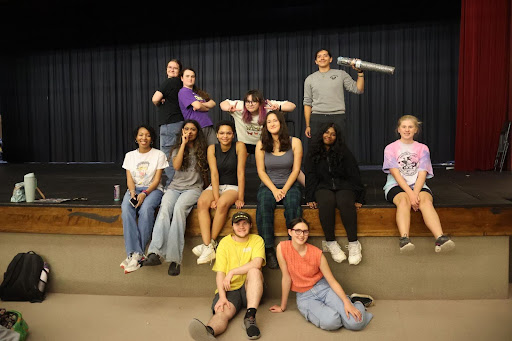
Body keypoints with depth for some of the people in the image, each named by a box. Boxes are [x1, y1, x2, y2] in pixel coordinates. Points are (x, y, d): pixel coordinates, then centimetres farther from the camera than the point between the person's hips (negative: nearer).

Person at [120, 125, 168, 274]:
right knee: (126, 208, -31)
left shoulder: (159, 155, 4)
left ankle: (138, 254, -33)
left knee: (146, 208, -36)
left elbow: (157, 180, -4)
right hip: (134, 189, 3)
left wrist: (144, 193, -21)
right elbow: (129, 178, 6)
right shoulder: (130, 155, 15)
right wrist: (133, 192, -16)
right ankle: (133, 252, -35)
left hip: (153, 189, -3)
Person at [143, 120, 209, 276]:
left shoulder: (202, 150, 12)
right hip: (175, 187, 2)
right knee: (165, 207, -31)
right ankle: (155, 253, -45)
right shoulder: (177, 149, 16)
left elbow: (206, 170, 17)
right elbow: (176, 166, -4)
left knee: (179, 208, -34)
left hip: (193, 188, -2)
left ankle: (175, 257, -38)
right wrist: (183, 144, -3)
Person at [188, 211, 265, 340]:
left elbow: (257, 263, -17)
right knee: (222, 312, -32)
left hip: (250, 289, 1)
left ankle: (250, 317, -37)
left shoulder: (257, 240, 3)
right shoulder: (225, 242, 5)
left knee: (254, 271, -31)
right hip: (229, 289, 0)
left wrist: (232, 272, -19)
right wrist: (222, 297, -20)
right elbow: (220, 274, -3)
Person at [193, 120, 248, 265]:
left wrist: (240, 197, -18)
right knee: (202, 202, -28)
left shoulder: (239, 146, -8)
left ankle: (211, 242, -23)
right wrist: (215, 197, -19)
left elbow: (241, 173, -12)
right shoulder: (212, 148, -1)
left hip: (233, 187, -2)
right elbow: (214, 173, -9)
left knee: (223, 203, -35)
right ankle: (208, 247, -34)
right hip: (215, 186, 3)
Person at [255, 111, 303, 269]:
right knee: (264, 206, -31)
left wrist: (285, 189, -12)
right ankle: (268, 250, -27)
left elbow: (296, 170, 0)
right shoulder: (261, 144, 5)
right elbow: (261, 171, 1)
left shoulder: (294, 142, 3)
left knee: (293, 205, -33)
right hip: (268, 185, 1)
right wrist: (274, 190, -12)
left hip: (289, 185, 0)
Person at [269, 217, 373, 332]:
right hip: (304, 297, 0)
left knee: (355, 323, -19)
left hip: (323, 288, 1)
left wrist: (346, 302, -21)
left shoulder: (317, 253, -10)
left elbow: (332, 281, -8)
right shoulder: (282, 248, -12)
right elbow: (286, 277, -7)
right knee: (330, 322, -30)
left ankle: (354, 301, 14)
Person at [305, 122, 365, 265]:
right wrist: (310, 198, -7)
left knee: (345, 202, -35)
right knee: (327, 201, -36)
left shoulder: (344, 152, 11)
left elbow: (354, 174, 5)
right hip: (323, 187, 0)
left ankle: (353, 243, -29)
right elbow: (310, 176, 7)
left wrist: (358, 197, -5)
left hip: (343, 186, 0)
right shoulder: (313, 154, 14)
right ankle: (330, 242, -28)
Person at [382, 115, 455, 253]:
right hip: (396, 186, -1)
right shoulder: (390, 148, 8)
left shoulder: (422, 149, 14)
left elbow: (422, 174, 0)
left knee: (426, 201, -32)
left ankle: (440, 239, -51)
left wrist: (415, 193, -19)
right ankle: (404, 240, -52)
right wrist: (410, 194, -20)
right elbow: (396, 173, -6)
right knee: (404, 200, -35)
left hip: (418, 185, 2)